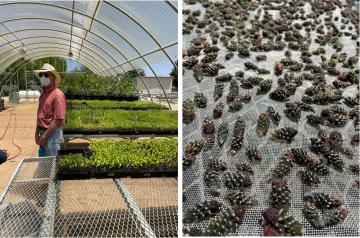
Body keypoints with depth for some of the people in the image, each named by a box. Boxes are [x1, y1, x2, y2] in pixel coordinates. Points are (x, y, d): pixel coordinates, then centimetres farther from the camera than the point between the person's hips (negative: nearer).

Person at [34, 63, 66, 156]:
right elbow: (40, 115, 16)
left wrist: (44, 137, -17)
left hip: (52, 134, -8)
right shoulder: (43, 94, 10)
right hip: (43, 132, 8)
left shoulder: (58, 95, -17)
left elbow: (58, 120, -21)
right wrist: (37, 133, 9)